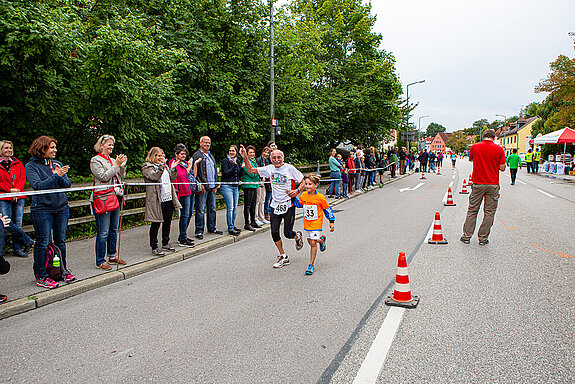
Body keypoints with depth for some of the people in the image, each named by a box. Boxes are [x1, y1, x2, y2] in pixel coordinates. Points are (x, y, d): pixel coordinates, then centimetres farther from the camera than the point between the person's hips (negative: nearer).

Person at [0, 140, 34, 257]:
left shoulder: (17, 163, 15)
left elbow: (23, 178, 8)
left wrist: (17, 190, -6)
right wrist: (10, 190, -11)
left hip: (19, 196, 3)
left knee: (18, 223, 1)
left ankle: (17, 248, 8)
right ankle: (27, 241, 2)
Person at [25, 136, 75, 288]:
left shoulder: (58, 164, 11)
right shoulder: (31, 166, -2)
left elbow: (67, 184, 4)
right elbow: (38, 186, -16)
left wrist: (60, 176, -16)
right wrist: (56, 176, -24)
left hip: (61, 207, 4)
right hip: (42, 209, -4)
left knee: (61, 241, 11)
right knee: (43, 243, 0)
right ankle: (41, 276, 10)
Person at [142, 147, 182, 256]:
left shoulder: (165, 165, 19)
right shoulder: (147, 167, -3)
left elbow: (173, 178, 18)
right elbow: (155, 177, -19)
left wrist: (172, 168, 3)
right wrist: (161, 166, -25)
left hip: (168, 199, 7)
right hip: (157, 201, -7)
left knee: (168, 222, 13)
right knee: (156, 224, -1)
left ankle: (166, 243, 28)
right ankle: (154, 247, 8)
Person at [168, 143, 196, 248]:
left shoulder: (185, 163, 19)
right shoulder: (174, 163, -8)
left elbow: (193, 176, 20)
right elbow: (181, 176, -16)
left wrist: (194, 164, 12)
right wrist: (188, 167, -16)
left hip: (191, 191, 9)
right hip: (183, 191, -9)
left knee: (190, 213, 11)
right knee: (185, 214, -8)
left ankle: (182, 236, 21)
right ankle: (182, 239, -2)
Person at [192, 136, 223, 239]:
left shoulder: (211, 156, 19)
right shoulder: (197, 155, -5)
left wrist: (216, 184, 13)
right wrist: (200, 184, -17)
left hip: (212, 187, 8)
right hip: (203, 188, -7)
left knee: (212, 208, 14)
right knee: (201, 210, -4)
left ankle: (212, 228, 25)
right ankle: (199, 231, 3)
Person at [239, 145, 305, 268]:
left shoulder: (290, 168, -8)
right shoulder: (270, 169, 4)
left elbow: (303, 182, -2)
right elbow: (251, 170, 8)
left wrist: (297, 191, -21)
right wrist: (245, 157, -5)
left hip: (288, 205, -4)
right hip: (275, 205, 4)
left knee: (288, 233, -3)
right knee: (274, 232, -2)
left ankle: (298, 236, 35)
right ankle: (283, 257, 14)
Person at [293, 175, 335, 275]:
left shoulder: (320, 197, -15)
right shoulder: (304, 195, -3)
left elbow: (327, 209, -3)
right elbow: (299, 204, 17)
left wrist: (331, 222, 2)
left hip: (316, 224, -5)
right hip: (307, 224, 5)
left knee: (313, 243, -5)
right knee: (310, 242, 15)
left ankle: (311, 265, 6)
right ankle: (321, 239, 49)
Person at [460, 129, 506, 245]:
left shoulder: (474, 147, 0)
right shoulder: (499, 149, -4)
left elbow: (470, 159, 18)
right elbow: (502, 168, -4)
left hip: (478, 184, 1)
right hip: (493, 184, -1)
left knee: (472, 210, 10)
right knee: (489, 213, 7)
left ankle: (466, 236, 12)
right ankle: (483, 238, 10)